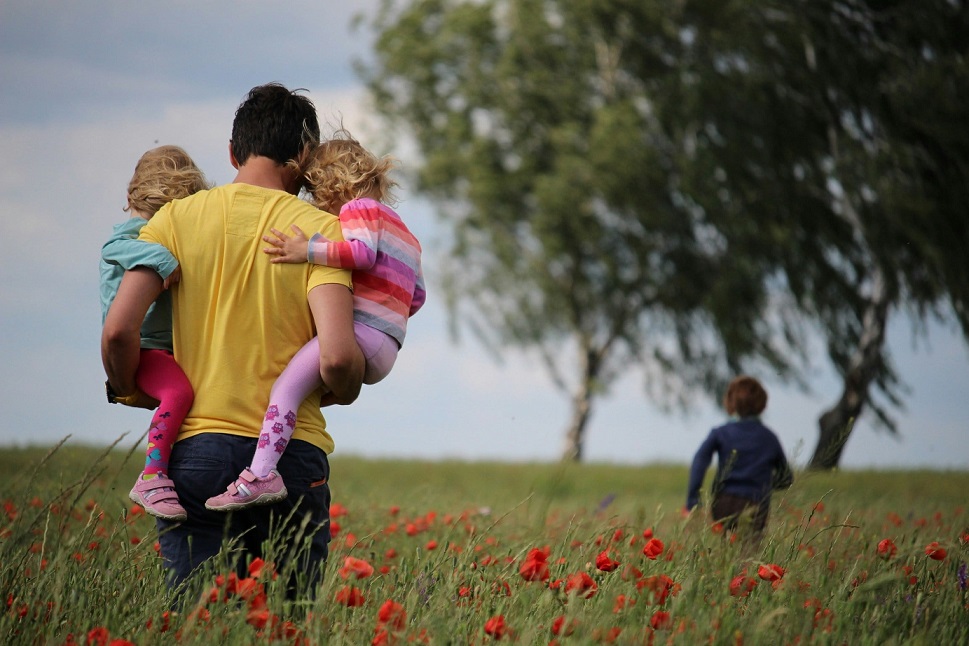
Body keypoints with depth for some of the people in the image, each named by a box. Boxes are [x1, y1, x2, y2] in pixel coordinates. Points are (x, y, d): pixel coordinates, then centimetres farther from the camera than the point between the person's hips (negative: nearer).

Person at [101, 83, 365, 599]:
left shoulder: (177, 218, 4)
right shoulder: (320, 230, -1)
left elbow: (118, 330, -6)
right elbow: (337, 357, -13)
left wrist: (129, 391, 15)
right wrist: (343, 392, 9)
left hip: (197, 447, 1)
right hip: (293, 454, -1)